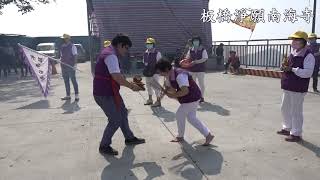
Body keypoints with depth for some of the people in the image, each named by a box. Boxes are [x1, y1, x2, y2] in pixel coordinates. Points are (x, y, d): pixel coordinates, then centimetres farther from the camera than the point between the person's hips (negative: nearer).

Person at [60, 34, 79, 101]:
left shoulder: (72, 46, -6)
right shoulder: (62, 46, 13)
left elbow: (75, 56, -10)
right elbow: (62, 56, 18)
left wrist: (74, 64, -19)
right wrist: (61, 65, 14)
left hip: (71, 66, -7)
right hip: (64, 66, 7)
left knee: (73, 80, -3)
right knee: (66, 81, 10)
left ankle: (76, 95, 3)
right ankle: (68, 96, 18)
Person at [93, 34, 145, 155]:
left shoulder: (109, 53, 12)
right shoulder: (111, 55, -20)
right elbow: (117, 77, -28)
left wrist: (129, 83, 10)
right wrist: (131, 86, -16)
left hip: (110, 92, 10)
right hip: (104, 94, -10)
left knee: (123, 113, 19)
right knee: (115, 120, -2)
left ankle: (129, 138, 35)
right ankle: (104, 146, 15)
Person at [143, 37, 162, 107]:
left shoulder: (157, 53, -11)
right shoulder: (145, 53, 9)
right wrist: (145, 70, 10)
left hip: (154, 72, -7)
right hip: (147, 72, 7)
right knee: (148, 85, 16)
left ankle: (158, 101, 8)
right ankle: (150, 99, 32)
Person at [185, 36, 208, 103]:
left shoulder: (203, 50, -5)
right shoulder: (190, 50, 6)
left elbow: (204, 59, -15)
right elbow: (187, 58, 9)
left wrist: (195, 62, -24)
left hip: (200, 69, -4)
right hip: (192, 69, 4)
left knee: (201, 83, 6)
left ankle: (202, 97, 17)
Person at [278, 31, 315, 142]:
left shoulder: (308, 56, -14)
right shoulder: (292, 53, 12)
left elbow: (308, 72, -23)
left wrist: (292, 69, -26)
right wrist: (285, 67, 1)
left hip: (298, 89, -9)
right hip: (288, 87, 9)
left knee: (296, 111, 0)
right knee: (285, 108, 19)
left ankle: (296, 134, 14)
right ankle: (287, 128, 37)